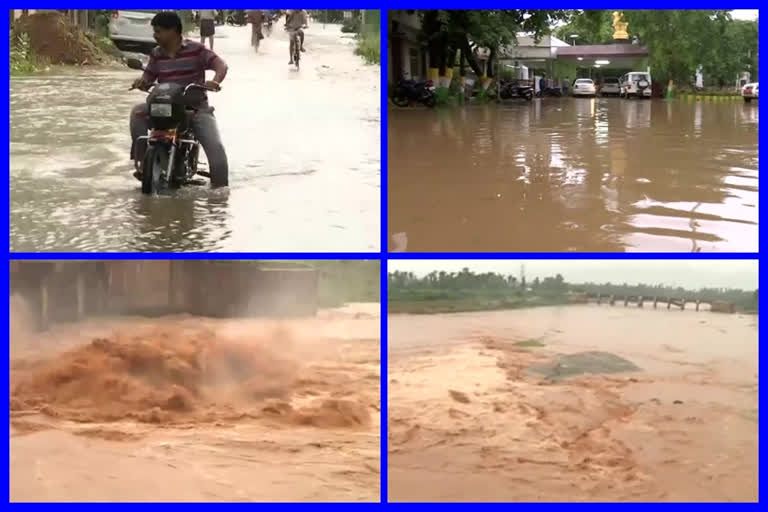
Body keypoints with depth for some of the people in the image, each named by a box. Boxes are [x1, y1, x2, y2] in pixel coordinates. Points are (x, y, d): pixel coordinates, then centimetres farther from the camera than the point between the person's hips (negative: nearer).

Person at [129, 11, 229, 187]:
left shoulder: (195, 49, -6)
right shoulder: (156, 54, 7)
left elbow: (221, 64, -13)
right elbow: (148, 79, 10)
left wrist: (215, 81, -35)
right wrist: (141, 82, -15)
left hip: (196, 108, -3)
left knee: (215, 147, -20)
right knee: (138, 112, -22)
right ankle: (142, 162, -16)